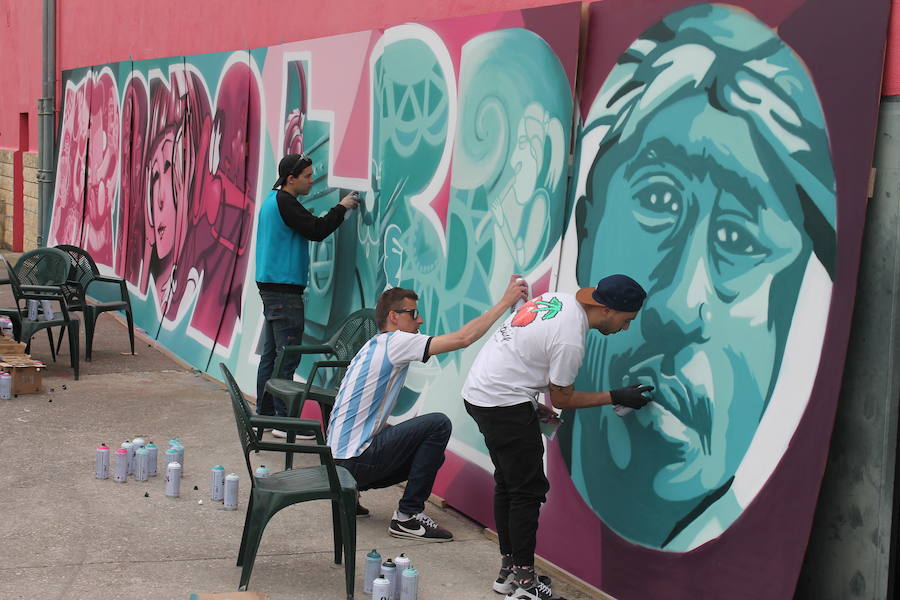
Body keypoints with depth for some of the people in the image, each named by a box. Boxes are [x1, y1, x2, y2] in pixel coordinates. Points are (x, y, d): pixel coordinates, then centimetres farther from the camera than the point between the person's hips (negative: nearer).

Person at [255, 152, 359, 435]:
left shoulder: (273, 200, 19)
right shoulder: (285, 202, -13)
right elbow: (316, 231, -17)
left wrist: (318, 220, 8)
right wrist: (341, 208, -8)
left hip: (271, 287, 11)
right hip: (284, 289, -11)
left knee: (271, 353, 13)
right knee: (288, 356, -10)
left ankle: (264, 413, 18)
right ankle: (284, 420, -9)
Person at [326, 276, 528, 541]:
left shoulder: (375, 346, 18)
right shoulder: (395, 342, -12)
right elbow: (463, 338, -19)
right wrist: (505, 302, -12)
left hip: (340, 455, 10)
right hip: (356, 460, -10)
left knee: (431, 454, 20)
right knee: (438, 424, -12)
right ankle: (408, 516, -9)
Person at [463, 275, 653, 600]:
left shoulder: (557, 299, 5)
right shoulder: (570, 339, -22)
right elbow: (562, 397, -8)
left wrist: (531, 403, 21)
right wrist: (616, 397, -2)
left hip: (478, 391, 10)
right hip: (504, 404, -10)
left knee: (507, 482, 17)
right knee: (528, 489, -3)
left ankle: (509, 570, 25)